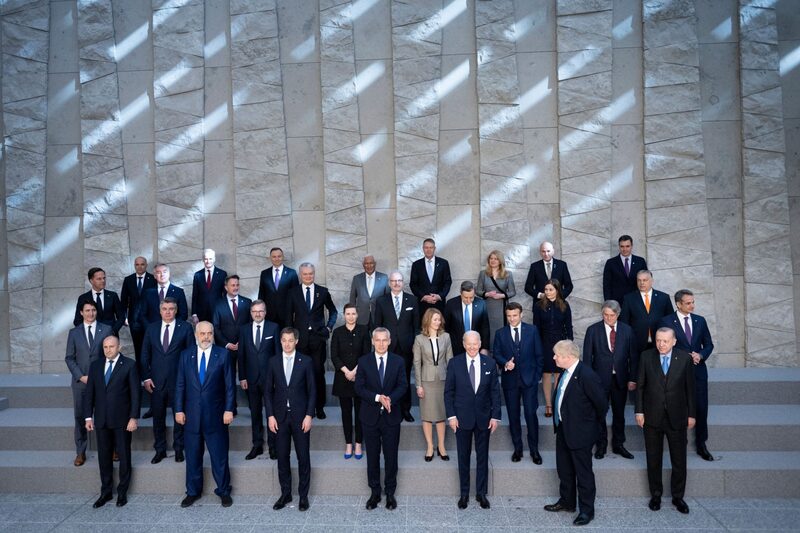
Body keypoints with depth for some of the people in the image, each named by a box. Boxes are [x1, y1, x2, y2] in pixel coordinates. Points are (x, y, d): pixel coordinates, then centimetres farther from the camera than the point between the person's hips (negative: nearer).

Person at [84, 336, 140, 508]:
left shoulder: (129, 365, -4)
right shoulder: (95, 366, 8)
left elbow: (135, 393, -7)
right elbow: (90, 393, 10)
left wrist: (134, 417, -11)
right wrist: (88, 417, 4)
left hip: (122, 420, -3)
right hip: (101, 420, 4)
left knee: (124, 455, 6)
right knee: (104, 456, 11)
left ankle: (122, 492, 20)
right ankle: (105, 492, 24)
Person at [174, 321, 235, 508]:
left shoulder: (222, 355, -3)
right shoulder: (185, 355, 3)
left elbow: (229, 385, -2)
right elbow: (180, 385, 5)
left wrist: (229, 410, -7)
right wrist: (179, 410, 1)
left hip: (215, 415, -2)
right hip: (192, 415, 2)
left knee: (220, 455, 7)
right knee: (192, 456, 13)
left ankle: (223, 491, 22)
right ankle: (193, 492, 29)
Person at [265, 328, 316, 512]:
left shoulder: (306, 362, -2)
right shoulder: (273, 362, 3)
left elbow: (312, 391, -2)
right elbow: (268, 391, 5)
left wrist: (309, 415, -8)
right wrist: (270, 415, -3)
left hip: (300, 416, -2)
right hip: (280, 417, 2)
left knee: (303, 457, 4)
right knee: (282, 457, 9)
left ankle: (303, 495, 18)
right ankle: (285, 494, 23)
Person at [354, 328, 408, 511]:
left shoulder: (398, 361, -1)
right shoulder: (364, 361, -3)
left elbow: (403, 385, -1)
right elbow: (359, 388, -6)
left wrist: (390, 399, -19)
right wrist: (378, 398, -19)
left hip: (391, 416, 0)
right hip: (370, 416, 0)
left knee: (391, 456, 8)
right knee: (372, 456, 10)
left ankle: (390, 492, 23)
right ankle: (375, 492, 24)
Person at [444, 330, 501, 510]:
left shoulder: (490, 364, -2)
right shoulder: (455, 363, -6)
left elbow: (495, 392, 2)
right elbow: (448, 392, -2)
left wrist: (495, 416, -3)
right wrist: (451, 415, -8)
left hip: (483, 418, 1)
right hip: (462, 418, -1)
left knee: (482, 456, 11)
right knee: (463, 457, 10)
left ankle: (481, 493, 26)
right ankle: (464, 493, 24)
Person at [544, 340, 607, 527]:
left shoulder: (587, 376, -26)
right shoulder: (566, 372, -1)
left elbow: (601, 404, -19)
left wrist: (595, 424, -3)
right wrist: (559, 422, 13)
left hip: (580, 432, -8)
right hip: (563, 429, 9)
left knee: (583, 473, 8)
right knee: (564, 470, 22)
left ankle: (587, 510, 24)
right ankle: (566, 501, 40)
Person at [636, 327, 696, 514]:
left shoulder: (685, 358, -6)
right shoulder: (646, 356, -5)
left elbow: (690, 388, 1)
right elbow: (640, 385, 0)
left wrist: (691, 414, 1)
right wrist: (639, 411, -3)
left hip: (677, 418, 0)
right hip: (652, 417, 0)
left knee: (679, 460, 10)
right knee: (653, 459, 12)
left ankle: (678, 496, 28)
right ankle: (656, 495, 28)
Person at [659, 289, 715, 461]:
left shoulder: (700, 320, 6)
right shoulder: (667, 321, -7)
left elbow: (708, 344, 10)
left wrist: (701, 355, -9)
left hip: (698, 371, 3)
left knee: (701, 408, 6)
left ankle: (701, 444, 20)